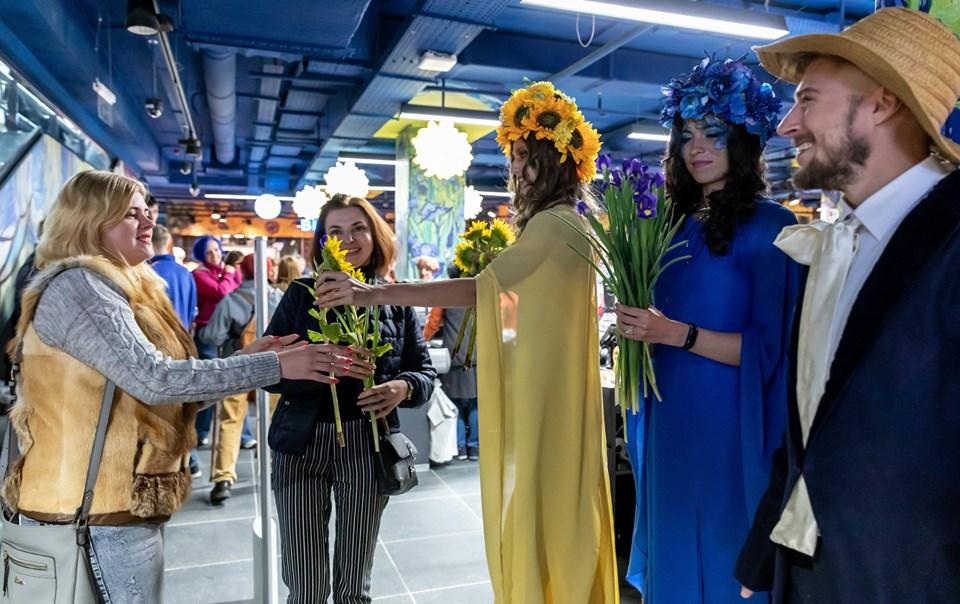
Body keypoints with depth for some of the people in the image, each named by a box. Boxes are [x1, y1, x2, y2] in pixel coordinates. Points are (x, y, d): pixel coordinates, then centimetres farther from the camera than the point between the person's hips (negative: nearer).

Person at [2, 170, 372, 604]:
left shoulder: (115, 288, 14)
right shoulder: (78, 286, -16)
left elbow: (148, 386, 11)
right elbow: (154, 380, -27)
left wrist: (245, 358, 1)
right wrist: (275, 366, -26)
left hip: (118, 499, 9)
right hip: (94, 508, -9)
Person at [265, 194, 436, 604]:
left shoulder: (395, 300, 4)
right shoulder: (301, 293, 2)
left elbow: (425, 371, 6)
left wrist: (403, 388, -17)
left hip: (366, 446, 1)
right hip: (302, 444, 0)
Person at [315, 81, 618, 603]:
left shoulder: (553, 225, -15)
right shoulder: (562, 226, 17)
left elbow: (480, 289, -23)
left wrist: (371, 294, -25)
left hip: (544, 398, -10)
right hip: (541, 393, 10)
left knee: (539, 512, 0)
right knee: (548, 513, 16)